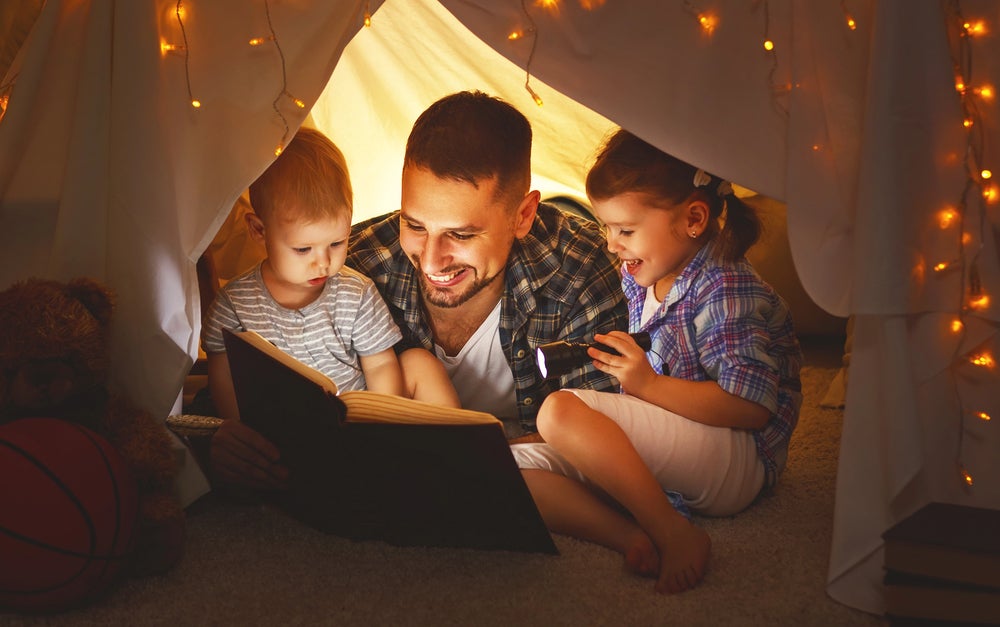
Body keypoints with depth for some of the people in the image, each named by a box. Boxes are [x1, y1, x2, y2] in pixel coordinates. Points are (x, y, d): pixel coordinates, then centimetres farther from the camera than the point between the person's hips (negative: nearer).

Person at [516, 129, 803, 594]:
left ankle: (675, 535, -24)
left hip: (738, 461, -9)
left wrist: (648, 385, -23)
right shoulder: (638, 278, 11)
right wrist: (614, 363, 8)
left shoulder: (728, 291, -15)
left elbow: (753, 407, -23)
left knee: (560, 412, -28)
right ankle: (634, 536, -32)